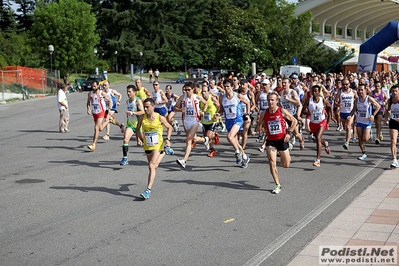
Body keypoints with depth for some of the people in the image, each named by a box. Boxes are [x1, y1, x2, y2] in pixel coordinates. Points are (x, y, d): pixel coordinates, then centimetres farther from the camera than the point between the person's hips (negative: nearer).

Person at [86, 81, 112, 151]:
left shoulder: (102, 93, -9)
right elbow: (88, 102, 16)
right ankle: (108, 121, 49)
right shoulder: (90, 93, 2)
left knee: (96, 128, -15)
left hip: (101, 112, -5)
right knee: (100, 128, 16)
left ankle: (93, 145, -14)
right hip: (94, 113, 5)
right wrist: (88, 109, -1)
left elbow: (110, 100, 0)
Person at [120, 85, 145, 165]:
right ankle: (125, 158, -12)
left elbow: (142, 111, -24)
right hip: (130, 124, 5)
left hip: (138, 124, -5)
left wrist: (133, 113, -34)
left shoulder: (138, 100, -13)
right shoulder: (127, 101, 10)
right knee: (125, 139, -14)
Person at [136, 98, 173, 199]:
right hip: (147, 146, 5)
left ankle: (148, 190, -19)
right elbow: (138, 129, 13)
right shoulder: (142, 118, -5)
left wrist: (168, 139, -10)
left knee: (152, 166, -17)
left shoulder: (160, 118, -12)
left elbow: (169, 127, 3)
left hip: (158, 145, -5)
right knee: (153, 166, 18)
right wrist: (142, 140, 5)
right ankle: (162, 154, 52)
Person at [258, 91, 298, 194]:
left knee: (286, 165, 10)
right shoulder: (264, 113, -5)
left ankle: (287, 156, 46)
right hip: (270, 141, 1)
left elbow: (294, 121, -1)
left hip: (282, 139, -1)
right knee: (272, 164, -11)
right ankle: (278, 185, 3)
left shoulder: (282, 111, -12)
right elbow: (261, 125, 14)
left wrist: (289, 133, -9)